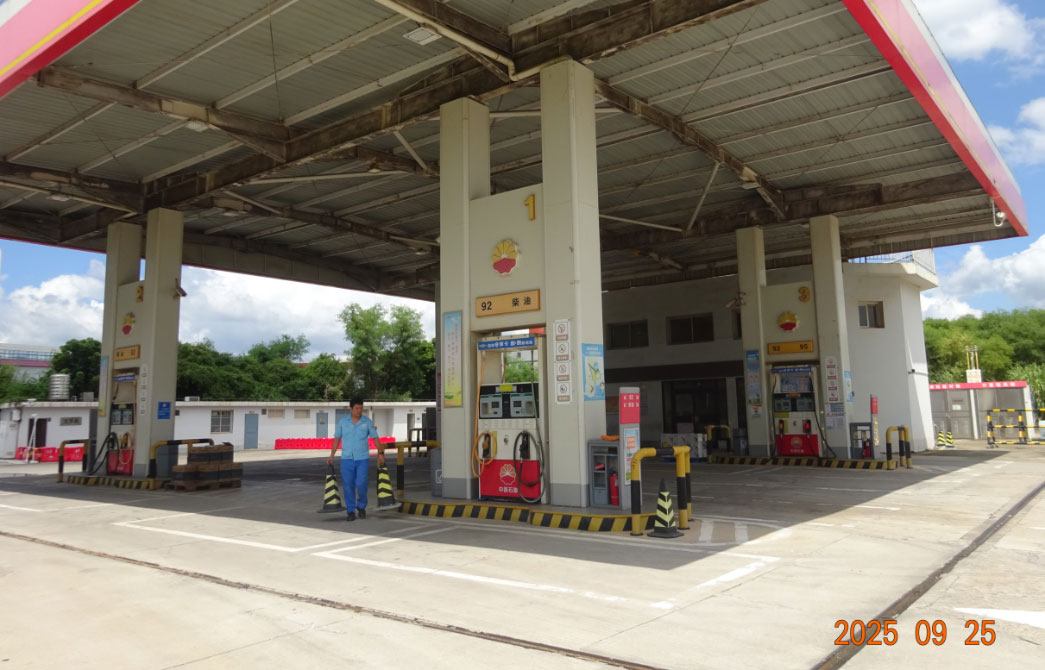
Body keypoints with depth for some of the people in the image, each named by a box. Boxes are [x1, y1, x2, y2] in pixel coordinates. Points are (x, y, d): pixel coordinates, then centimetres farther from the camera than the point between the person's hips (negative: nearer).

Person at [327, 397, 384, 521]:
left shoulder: (367, 422, 0)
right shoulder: (343, 422, 3)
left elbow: (375, 438, 3)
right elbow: (337, 439, 9)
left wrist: (380, 453, -3)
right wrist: (332, 455, 6)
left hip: (363, 458, -1)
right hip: (347, 459, 1)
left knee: (361, 484, -7)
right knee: (348, 485, 1)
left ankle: (361, 506, 18)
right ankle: (350, 511, 11)